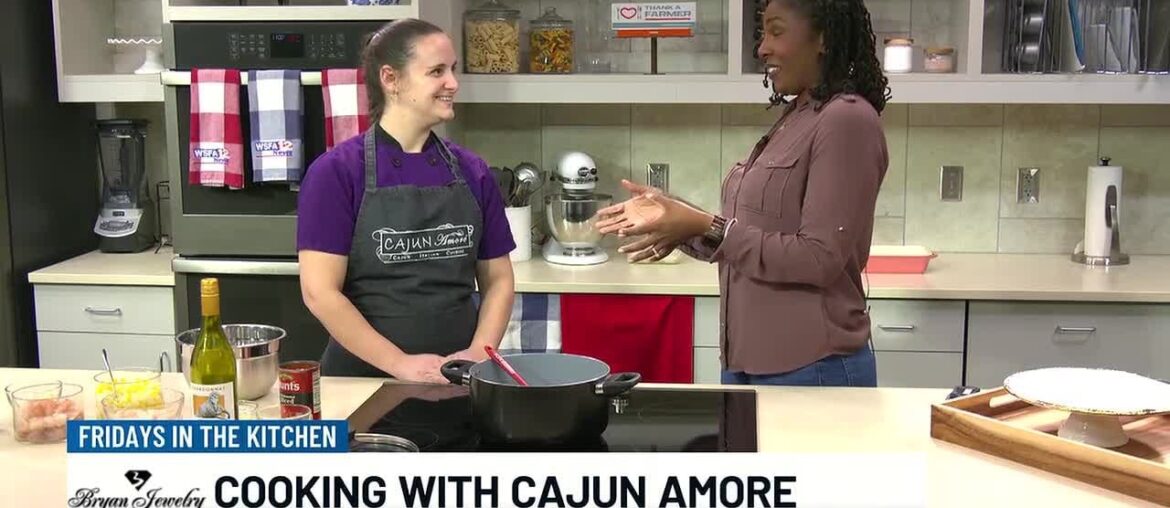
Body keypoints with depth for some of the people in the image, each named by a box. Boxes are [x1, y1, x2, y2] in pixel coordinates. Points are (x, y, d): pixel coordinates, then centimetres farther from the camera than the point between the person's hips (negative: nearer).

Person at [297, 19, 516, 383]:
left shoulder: (472, 172, 4)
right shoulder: (337, 172, -7)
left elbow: (498, 279, 9)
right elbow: (320, 292, -11)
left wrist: (479, 353, -6)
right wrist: (402, 365, -14)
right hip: (366, 378, -3)